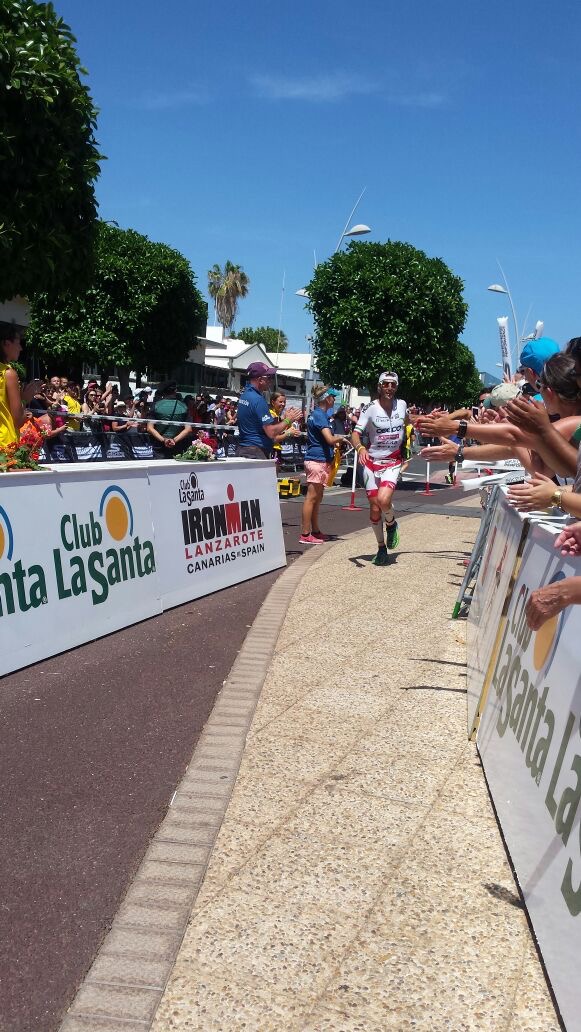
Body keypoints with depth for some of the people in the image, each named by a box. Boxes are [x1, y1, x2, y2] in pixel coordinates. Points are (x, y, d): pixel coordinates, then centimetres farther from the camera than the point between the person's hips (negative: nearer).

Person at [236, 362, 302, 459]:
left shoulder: (244, 395, 13)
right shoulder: (258, 400, -16)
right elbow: (271, 432, -18)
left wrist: (283, 418, 13)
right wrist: (288, 420, -4)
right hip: (255, 452, -10)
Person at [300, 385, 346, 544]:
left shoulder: (316, 414, 16)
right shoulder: (320, 415, -14)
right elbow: (330, 439, -22)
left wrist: (336, 437, 17)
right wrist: (341, 438, -3)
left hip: (316, 459, 10)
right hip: (318, 460, -10)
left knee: (317, 498, 15)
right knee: (312, 498, -7)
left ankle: (315, 531, 23)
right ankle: (305, 534, -5)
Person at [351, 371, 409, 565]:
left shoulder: (402, 404, 1)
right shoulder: (371, 409, -8)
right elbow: (356, 433, -15)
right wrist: (360, 448, -34)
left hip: (393, 463, 0)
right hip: (371, 462, 0)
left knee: (383, 500, -25)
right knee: (374, 509, 3)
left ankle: (391, 524, 8)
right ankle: (381, 547, 23)